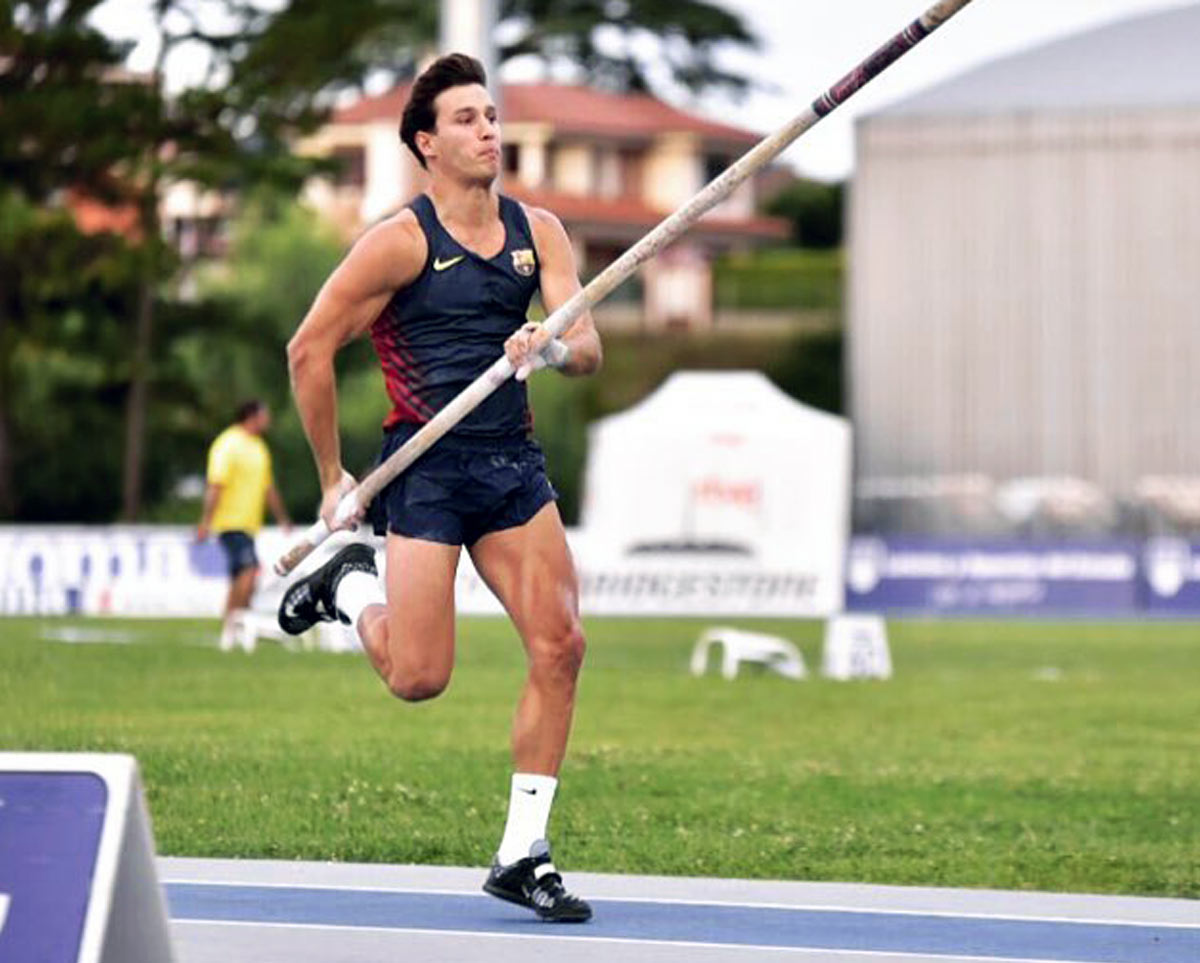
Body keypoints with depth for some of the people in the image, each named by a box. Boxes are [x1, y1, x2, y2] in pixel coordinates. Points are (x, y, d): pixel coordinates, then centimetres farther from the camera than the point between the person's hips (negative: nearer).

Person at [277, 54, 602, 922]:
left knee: (560, 645, -7)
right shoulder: (402, 240, -8)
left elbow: (588, 349, -1)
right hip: (428, 467, -5)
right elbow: (310, 349, -5)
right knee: (419, 678, -8)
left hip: (515, 465, 5)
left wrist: (552, 347, -25)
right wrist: (333, 478, -3)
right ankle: (348, 587, 26)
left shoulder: (538, 232, 7)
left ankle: (523, 853, 2)